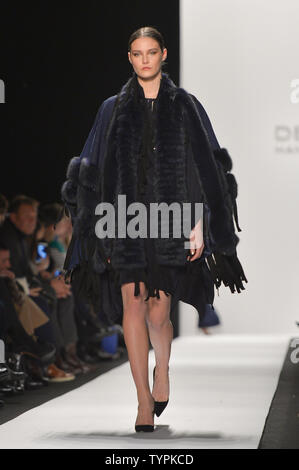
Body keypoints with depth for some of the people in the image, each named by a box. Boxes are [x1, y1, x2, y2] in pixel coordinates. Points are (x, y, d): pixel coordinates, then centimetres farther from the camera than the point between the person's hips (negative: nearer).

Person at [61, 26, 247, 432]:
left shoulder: (184, 106, 5)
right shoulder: (114, 109, 9)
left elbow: (204, 168, 2)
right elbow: (97, 170, 9)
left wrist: (200, 225, -5)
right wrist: (103, 231, 3)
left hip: (170, 219, -1)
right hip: (126, 220, 1)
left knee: (158, 314, -2)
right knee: (133, 307, -8)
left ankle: (162, 371, 29)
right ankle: (144, 400, -2)